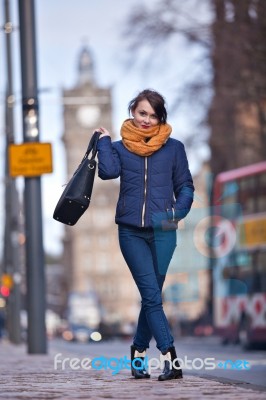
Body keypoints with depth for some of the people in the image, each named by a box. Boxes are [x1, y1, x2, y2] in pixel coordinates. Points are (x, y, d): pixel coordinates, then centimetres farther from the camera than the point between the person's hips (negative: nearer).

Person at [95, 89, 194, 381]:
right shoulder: (120, 148, 7)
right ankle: (169, 358, -13)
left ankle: (139, 350, 22)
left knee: (151, 296, 5)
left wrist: (178, 211, -7)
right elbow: (108, 171, -12)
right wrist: (103, 140, -2)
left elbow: (185, 186, 10)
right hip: (131, 231, -1)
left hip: (162, 231, 1)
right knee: (152, 295, -8)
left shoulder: (173, 148, 8)